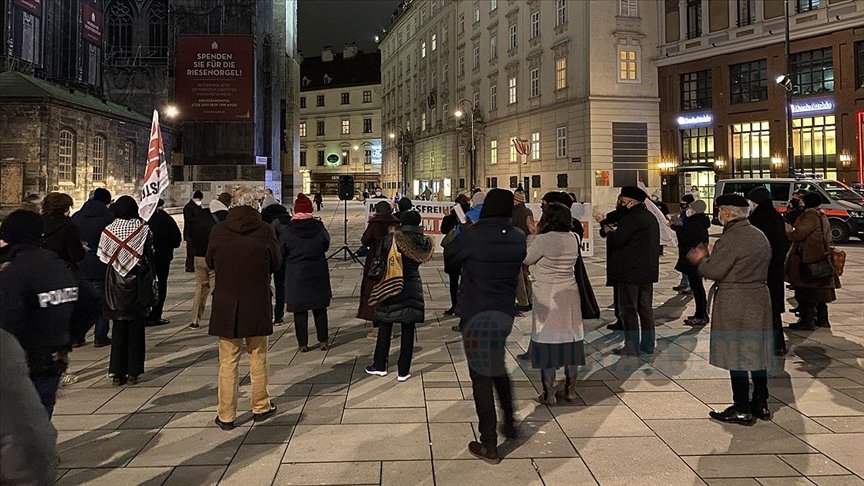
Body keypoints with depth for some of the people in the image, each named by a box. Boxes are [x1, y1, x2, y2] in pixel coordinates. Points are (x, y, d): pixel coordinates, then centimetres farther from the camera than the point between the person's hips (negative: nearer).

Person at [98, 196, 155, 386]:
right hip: (138, 286, -2)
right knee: (136, 329, 7)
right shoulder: (143, 229, -8)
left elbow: (103, 257, -1)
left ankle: (117, 373, 11)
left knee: (119, 329, 10)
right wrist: (152, 287, 1)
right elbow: (151, 256, -6)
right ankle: (133, 372, 10)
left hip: (115, 286, 2)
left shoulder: (108, 230, -4)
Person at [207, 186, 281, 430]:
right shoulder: (265, 231, -12)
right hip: (257, 304, -1)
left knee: (228, 362, 9)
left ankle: (226, 415, 15)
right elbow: (276, 264, 0)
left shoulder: (218, 231, -8)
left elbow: (210, 262, 7)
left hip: (226, 304, 1)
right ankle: (260, 407, 26)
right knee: (258, 358, 15)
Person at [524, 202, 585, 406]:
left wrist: (535, 235, 4)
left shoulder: (543, 240, -17)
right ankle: (570, 390, 22)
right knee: (570, 339, 13)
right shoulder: (575, 239, 1)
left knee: (547, 342, 2)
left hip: (547, 298, -5)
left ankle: (549, 394, 7)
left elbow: (525, 259, -6)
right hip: (569, 294, 6)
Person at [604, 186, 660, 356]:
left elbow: (616, 240, -21)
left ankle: (632, 347, 2)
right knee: (646, 308, 14)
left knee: (629, 310, -2)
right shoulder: (651, 217, 13)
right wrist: (616, 231, 15)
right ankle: (647, 345, 21)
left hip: (630, 271, -9)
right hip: (648, 271, 9)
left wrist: (609, 231, 0)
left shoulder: (631, 217, -17)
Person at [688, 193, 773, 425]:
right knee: (757, 353, 15)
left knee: (736, 356, -1)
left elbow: (713, 271, -18)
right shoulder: (759, 236, 11)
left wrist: (701, 260, 2)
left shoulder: (730, 239, -18)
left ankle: (742, 410, 6)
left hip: (734, 306, -9)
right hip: (760, 299, 9)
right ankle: (761, 404, 24)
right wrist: (709, 258, 17)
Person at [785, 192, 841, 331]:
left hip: (808, 260, -10)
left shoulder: (810, 217, -16)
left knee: (806, 292, -4)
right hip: (822, 260, 10)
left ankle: (807, 321, -1)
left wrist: (789, 231, -1)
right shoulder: (823, 217, 14)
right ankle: (822, 319, 25)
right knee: (820, 291, 17)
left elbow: (798, 235, -22)